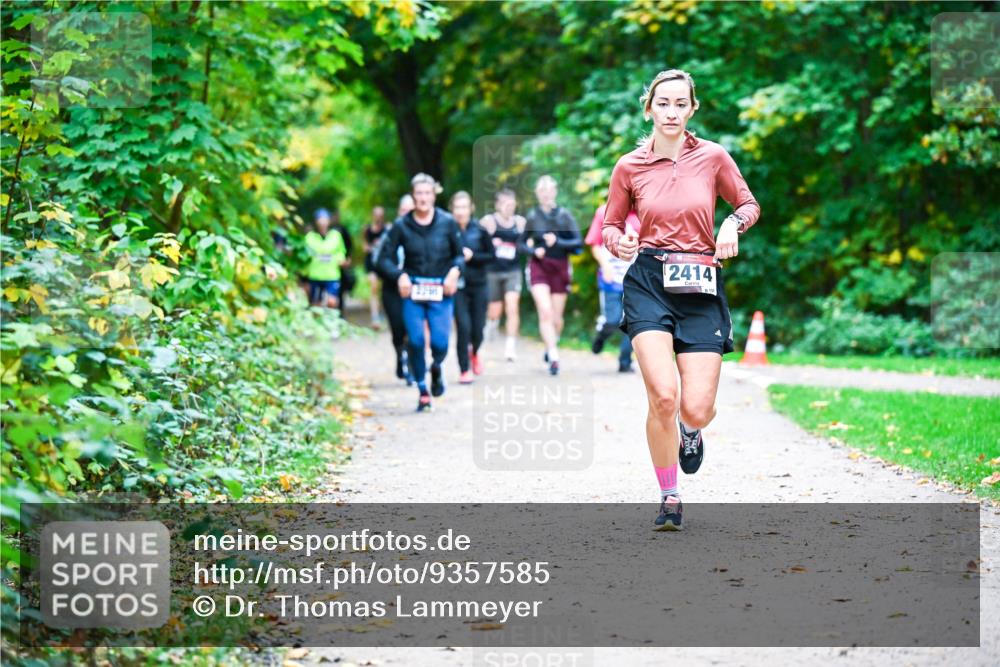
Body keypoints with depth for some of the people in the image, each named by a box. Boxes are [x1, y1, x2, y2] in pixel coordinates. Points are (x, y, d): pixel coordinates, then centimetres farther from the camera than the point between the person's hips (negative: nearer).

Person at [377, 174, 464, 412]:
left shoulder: (447, 223, -1)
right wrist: (399, 275, -14)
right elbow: (385, 257, 2)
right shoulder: (402, 225, -2)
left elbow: (459, 254, 8)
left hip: (440, 292, 0)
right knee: (416, 341, -7)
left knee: (440, 343, -10)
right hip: (412, 291, 0)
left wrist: (455, 270, -12)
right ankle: (423, 392, 10)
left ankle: (436, 368, 27)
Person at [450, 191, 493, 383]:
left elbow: (491, 256, 2)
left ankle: (474, 352, 40)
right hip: (457, 286, -2)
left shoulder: (479, 230, -3)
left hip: (478, 286, 2)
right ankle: (464, 371, 3)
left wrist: (472, 256, -13)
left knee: (478, 329, 5)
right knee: (463, 327, -11)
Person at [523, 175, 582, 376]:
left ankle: (550, 348, 35)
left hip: (560, 269, 1)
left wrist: (558, 242, -19)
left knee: (556, 317, 8)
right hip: (539, 267, -1)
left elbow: (579, 242, -6)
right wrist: (534, 250, -8)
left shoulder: (565, 215, -2)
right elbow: (524, 243, 12)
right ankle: (553, 355, -17)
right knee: (545, 311, -17)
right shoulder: (532, 216, 2)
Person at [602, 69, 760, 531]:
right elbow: (610, 225, 14)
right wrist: (620, 244, -9)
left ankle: (691, 430, 34)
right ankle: (669, 498, 2)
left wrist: (733, 224, -6)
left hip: (701, 286, 1)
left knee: (696, 408, -8)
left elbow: (748, 203, 16)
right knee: (662, 396, -18)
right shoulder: (629, 167, 4)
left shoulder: (713, 157, 3)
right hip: (649, 283, 0)